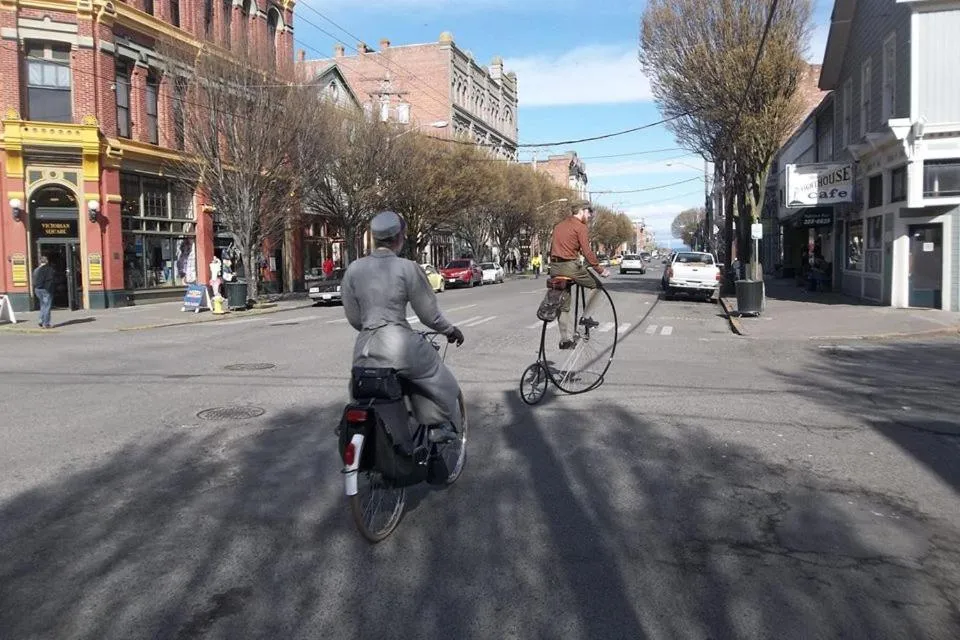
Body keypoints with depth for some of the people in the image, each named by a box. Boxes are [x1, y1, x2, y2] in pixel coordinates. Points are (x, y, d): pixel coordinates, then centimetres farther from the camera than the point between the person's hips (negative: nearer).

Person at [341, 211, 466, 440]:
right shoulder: (408, 268, -7)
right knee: (439, 380, 20)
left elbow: (353, 318, 11)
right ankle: (443, 427, 20)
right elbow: (429, 315, -2)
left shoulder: (353, 269, 5)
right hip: (400, 345, -4)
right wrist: (451, 330, 17)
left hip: (365, 350, 5)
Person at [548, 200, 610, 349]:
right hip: (570, 266, -8)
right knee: (596, 285, 15)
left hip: (554, 267, 8)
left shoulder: (559, 225, 19)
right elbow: (587, 252, -13)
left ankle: (565, 340, 14)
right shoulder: (580, 227, -6)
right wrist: (600, 270, -10)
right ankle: (586, 316, 10)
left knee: (563, 306, 12)